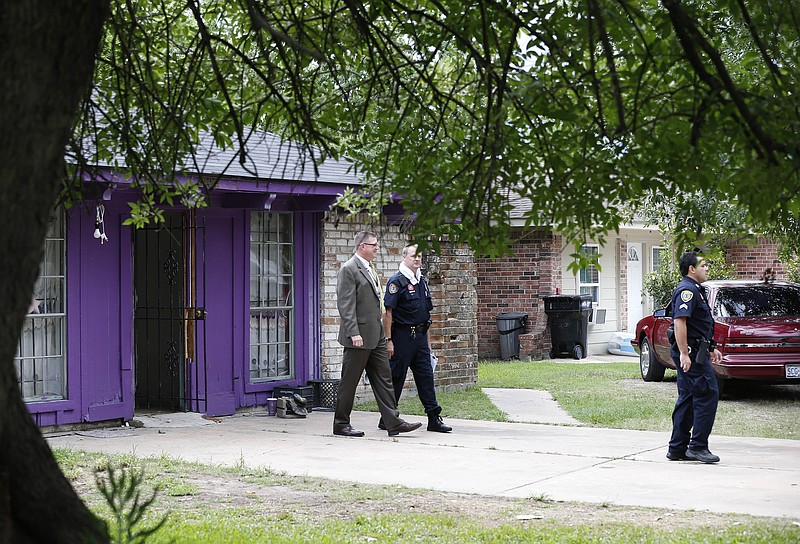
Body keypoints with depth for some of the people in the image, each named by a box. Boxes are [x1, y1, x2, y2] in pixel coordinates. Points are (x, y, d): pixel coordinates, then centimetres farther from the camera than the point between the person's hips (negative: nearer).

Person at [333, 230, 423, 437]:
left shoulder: (369, 269, 18)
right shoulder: (349, 269, -12)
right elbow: (346, 304, -18)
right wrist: (353, 333, -24)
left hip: (375, 334, 9)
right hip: (359, 336, -9)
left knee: (383, 378, 5)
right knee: (349, 381, 0)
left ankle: (393, 422, 4)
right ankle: (341, 424, 9)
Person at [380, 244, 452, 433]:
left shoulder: (421, 281, 15)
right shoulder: (397, 281, -9)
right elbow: (388, 312, -13)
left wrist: (426, 339, 20)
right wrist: (388, 340, -18)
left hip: (420, 335, 7)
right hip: (402, 335, -7)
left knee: (426, 375, 5)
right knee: (396, 377, -1)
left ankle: (434, 418, 6)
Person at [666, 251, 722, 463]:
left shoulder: (695, 290, 21)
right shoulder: (687, 290, -14)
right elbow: (679, 321, -24)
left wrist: (710, 349, 29)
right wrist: (684, 353, -29)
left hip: (695, 351, 11)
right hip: (691, 352, -11)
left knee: (687, 398, 11)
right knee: (708, 394, -11)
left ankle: (677, 448, 13)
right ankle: (698, 446, -10)